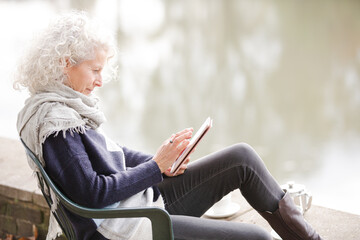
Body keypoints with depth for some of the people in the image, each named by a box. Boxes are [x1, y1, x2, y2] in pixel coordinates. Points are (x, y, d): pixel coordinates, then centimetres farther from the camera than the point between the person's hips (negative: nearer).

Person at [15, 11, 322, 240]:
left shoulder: (68, 105, 10)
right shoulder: (53, 121, -19)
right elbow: (91, 193, -23)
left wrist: (161, 163, 1)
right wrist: (155, 167, -16)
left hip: (142, 200, 10)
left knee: (242, 157, 1)